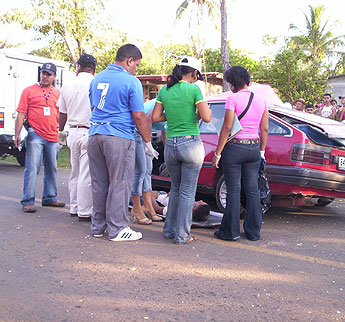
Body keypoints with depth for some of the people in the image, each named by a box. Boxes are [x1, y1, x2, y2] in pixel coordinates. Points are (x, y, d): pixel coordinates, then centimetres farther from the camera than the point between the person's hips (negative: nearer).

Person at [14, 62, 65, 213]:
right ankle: (28, 201, -2)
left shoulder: (58, 93, 14)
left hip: (53, 137, 4)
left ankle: (49, 198, 23)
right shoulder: (29, 91, 4)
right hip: (35, 135, -4)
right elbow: (21, 114, 0)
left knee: (51, 169, 11)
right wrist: (17, 134, -6)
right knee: (32, 168, -7)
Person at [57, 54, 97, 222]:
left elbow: (62, 113, 17)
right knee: (86, 174, -3)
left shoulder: (67, 86, 9)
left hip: (73, 132, 6)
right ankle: (84, 212, 1)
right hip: (90, 132, -5)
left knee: (75, 173, 16)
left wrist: (61, 131, 33)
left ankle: (74, 207, 25)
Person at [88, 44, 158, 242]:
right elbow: (139, 117, -8)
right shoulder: (131, 82, -7)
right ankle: (117, 229, 7)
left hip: (95, 135, 7)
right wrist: (148, 143, 1)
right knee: (119, 184, 1)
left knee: (99, 184, 13)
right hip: (119, 138, -7)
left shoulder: (98, 78, 14)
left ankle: (98, 226, 21)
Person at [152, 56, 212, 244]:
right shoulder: (193, 89, -9)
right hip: (191, 144, -5)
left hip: (170, 146, 5)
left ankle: (169, 230, 25)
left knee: (175, 189, 20)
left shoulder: (164, 91, 6)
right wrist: (198, 112, 9)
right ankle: (182, 236, 10)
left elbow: (155, 117, 5)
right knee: (187, 192, 5)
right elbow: (207, 118, -11)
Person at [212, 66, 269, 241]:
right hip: (254, 149, 5)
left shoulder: (233, 99, -10)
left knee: (233, 190, 2)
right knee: (252, 191, 11)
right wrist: (262, 151, 20)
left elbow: (227, 128, -13)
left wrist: (217, 153, -8)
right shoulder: (261, 100, 7)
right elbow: (265, 130, 10)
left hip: (234, 148, -5)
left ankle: (230, 231, 10)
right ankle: (253, 232, 18)